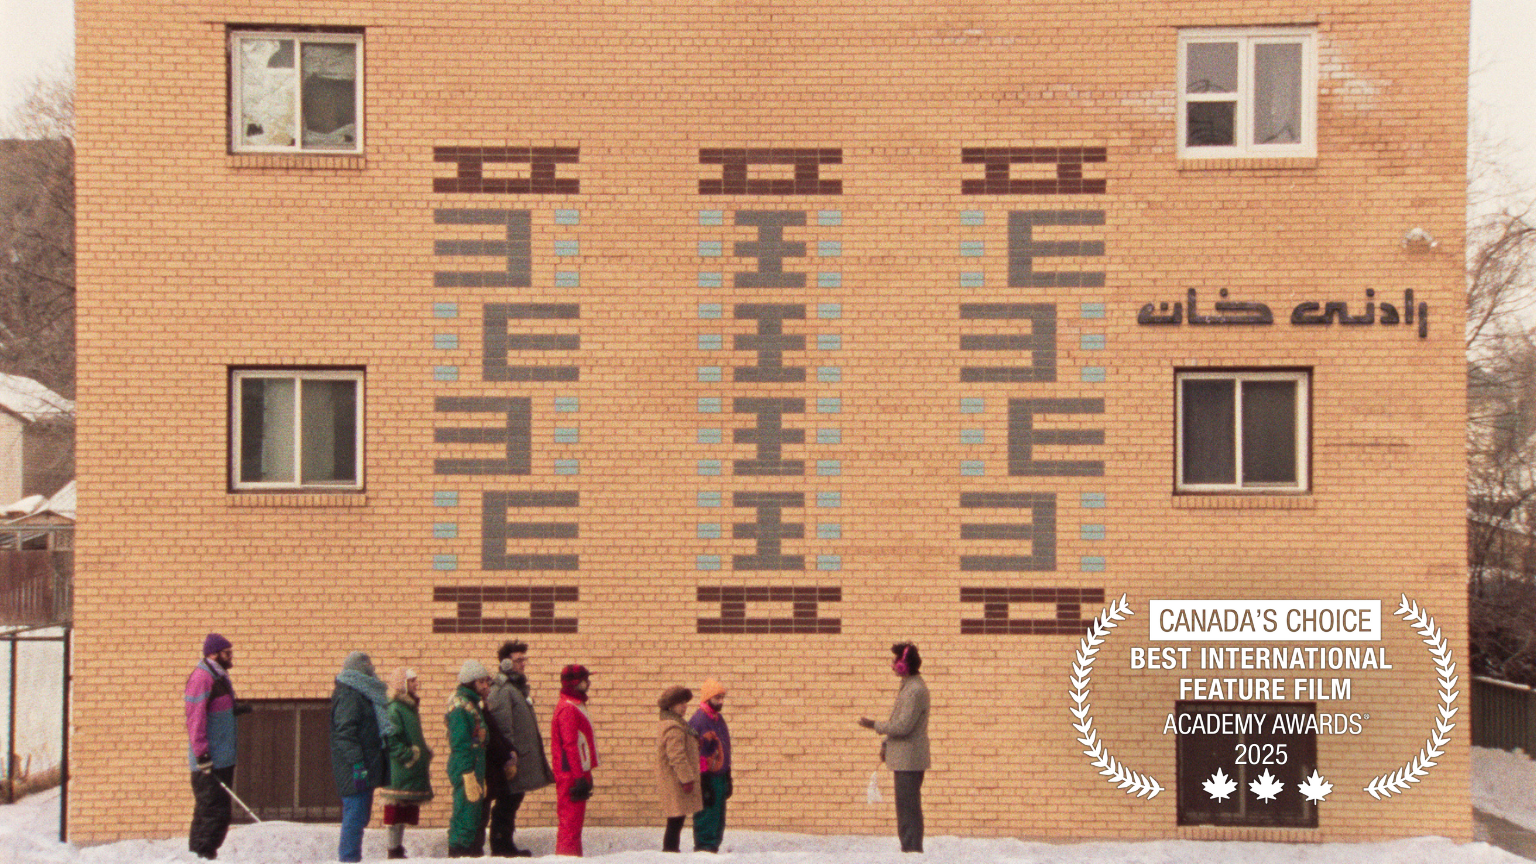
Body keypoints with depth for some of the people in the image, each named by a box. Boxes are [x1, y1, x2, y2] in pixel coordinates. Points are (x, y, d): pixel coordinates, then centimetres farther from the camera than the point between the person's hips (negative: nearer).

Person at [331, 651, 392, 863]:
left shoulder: (362, 694, 19)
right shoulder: (349, 696, -12)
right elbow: (346, 733, -19)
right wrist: (357, 764, -23)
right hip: (355, 771, -10)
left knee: (358, 817, 13)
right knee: (355, 815, -9)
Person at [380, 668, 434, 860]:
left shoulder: (410, 707, 18)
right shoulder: (395, 709, -13)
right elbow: (391, 740, -20)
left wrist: (424, 755, 22)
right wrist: (406, 756, -19)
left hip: (414, 771, 10)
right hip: (400, 771, -10)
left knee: (405, 813, 12)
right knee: (398, 809, -7)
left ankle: (397, 848, 17)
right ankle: (394, 850, -4)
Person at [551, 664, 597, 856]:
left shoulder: (575, 706, 17)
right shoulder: (568, 709, -15)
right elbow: (570, 745, -21)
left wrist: (586, 775, 23)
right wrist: (580, 778, -23)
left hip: (577, 774, 10)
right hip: (571, 775, -10)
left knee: (574, 821, 14)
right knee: (571, 821, -8)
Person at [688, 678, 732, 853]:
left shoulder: (719, 719, 15)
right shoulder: (698, 721, -13)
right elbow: (693, 753, -16)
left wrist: (727, 777, 20)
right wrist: (702, 783, -19)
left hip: (719, 776, 9)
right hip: (706, 778, -9)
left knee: (719, 817, 12)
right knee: (707, 815, -7)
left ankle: (713, 848, 19)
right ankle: (704, 848, -2)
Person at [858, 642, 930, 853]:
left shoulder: (915, 690, -19)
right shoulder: (908, 686, 15)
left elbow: (902, 726, -22)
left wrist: (874, 726, -12)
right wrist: (886, 744, 19)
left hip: (909, 759, -11)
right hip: (904, 758, 11)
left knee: (909, 810, -8)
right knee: (906, 807, 14)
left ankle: (912, 848, -7)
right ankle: (910, 851, 19)